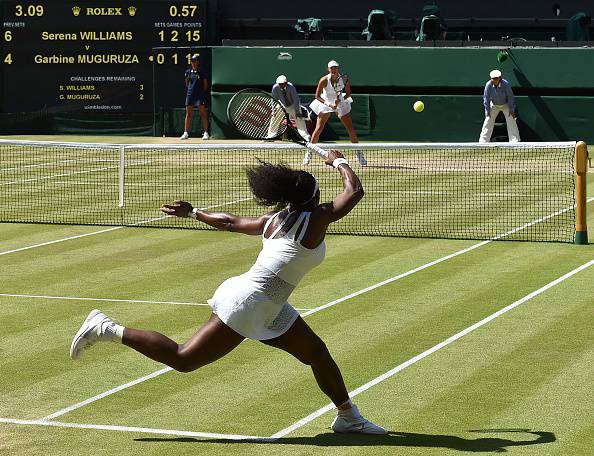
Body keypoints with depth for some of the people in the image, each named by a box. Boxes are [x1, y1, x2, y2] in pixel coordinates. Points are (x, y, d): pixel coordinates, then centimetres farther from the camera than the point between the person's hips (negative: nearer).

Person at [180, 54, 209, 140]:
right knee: (188, 114, 4)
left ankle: (206, 133, -4)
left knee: (203, 114, -4)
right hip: (190, 94, 3)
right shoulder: (188, 72, 8)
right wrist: (189, 90, 9)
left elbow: (205, 84, 4)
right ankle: (186, 133, 7)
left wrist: (203, 93, -1)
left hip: (200, 95, -3)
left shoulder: (201, 72, 0)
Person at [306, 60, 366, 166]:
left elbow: (348, 94, -5)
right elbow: (317, 96, -15)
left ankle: (359, 154, 7)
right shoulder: (324, 80, -23)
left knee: (350, 128, -4)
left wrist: (340, 100, -24)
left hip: (340, 102, 2)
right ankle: (309, 153, 4)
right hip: (325, 103, -2)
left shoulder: (344, 79, -17)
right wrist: (329, 105, -25)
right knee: (319, 129, -10)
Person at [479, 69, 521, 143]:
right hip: (494, 105, 2)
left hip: (506, 105, -2)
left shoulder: (505, 84, -28)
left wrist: (511, 110, -18)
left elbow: (510, 97, -19)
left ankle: (515, 141, -9)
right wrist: (487, 111, -13)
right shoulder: (488, 85, -22)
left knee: (511, 122, -12)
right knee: (488, 122, -2)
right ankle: (483, 141, 5)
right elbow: (486, 98, -12)